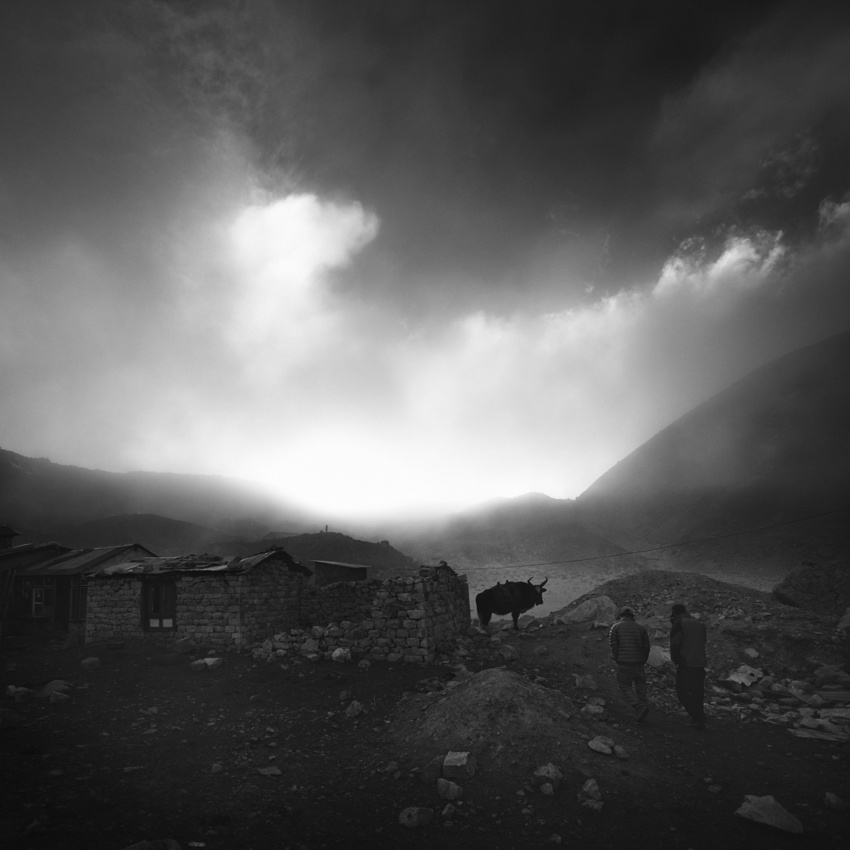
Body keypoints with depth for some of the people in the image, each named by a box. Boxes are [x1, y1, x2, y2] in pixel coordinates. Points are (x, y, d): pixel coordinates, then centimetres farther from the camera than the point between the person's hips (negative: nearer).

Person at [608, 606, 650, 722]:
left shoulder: (616, 627, 2)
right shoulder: (640, 628, 9)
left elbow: (613, 645, -5)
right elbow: (646, 646, 4)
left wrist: (618, 660, 4)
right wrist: (642, 662, 12)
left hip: (624, 663, -3)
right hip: (639, 663, 3)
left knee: (625, 687, 8)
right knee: (640, 687, 16)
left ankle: (640, 707, -13)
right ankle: (641, 716, 14)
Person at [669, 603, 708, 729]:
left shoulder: (678, 624, -6)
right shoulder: (699, 624, 14)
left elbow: (675, 644, -13)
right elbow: (702, 642, 15)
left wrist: (674, 659, 2)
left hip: (685, 664, -6)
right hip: (700, 664, 6)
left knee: (682, 692, 4)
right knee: (698, 693, 15)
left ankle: (696, 715, -11)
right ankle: (700, 721, 17)